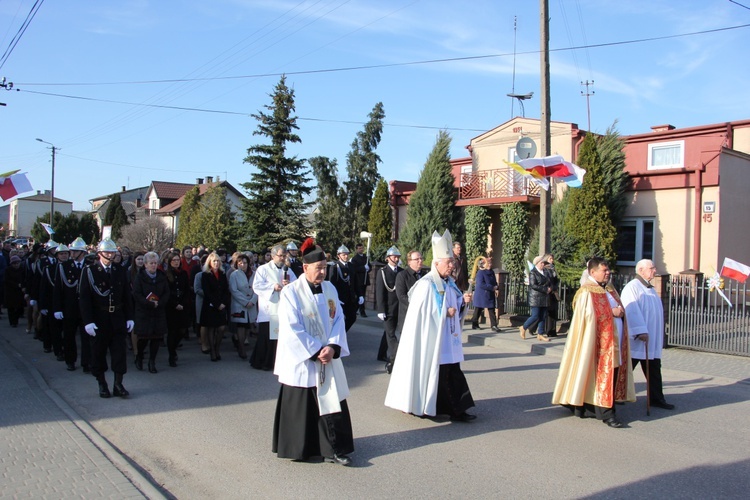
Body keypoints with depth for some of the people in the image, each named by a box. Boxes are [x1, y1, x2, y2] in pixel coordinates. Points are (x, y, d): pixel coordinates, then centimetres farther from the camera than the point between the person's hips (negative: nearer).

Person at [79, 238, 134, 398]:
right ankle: (102, 384, 19)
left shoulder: (120, 271, 6)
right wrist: (88, 321, -15)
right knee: (98, 352, 7)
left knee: (119, 352, 1)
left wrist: (129, 318, 3)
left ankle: (118, 384, 8)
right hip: (98, 319, -2)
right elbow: (84, 297, -8)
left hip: (118, 319, 3)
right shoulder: (89, 271, -4)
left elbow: (126, 296, 9)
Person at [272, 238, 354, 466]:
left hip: (328, 358, 4)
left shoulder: (330, 289, 4)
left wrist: (332, 347, -12)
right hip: (301, 360, -4)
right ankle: (298, 449, 22)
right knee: (300, 406, 6)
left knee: (332, 402, 2)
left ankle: (334, 449, 10)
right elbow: (292, 328, -14)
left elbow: (338, 320, 3)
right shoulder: (291, 292, -11)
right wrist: (316, 351, -15)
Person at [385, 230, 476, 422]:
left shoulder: (449, 283, 11)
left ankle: (456, 410, 9)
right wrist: (445, 312, -17)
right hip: (431, 339, -8)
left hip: (449, 340, 8)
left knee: (452, 373, 5)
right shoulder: (426, 285, -15)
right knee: (429, 371, 1)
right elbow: (421, 312, -18)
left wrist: (463, 301, -1)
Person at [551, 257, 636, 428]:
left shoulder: (610, 290, 17)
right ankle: (606, 413, -2)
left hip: (614, 340, 8)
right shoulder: (587, 292, -9)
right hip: (599, 340, -8)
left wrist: (620, 311, -2)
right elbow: (588, 315, -17)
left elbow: (620, 309, 21)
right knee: (602, 374, -6)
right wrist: (612, 312, -13)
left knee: (613, 373, 9)